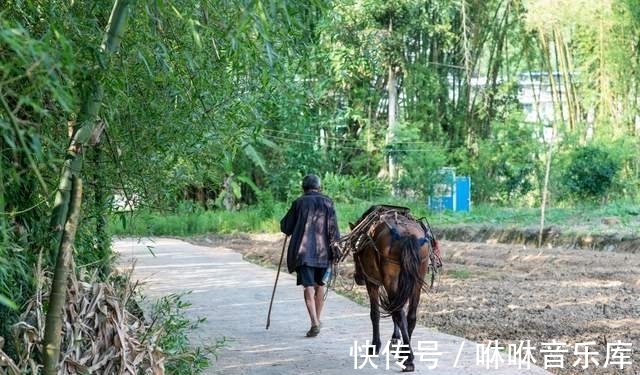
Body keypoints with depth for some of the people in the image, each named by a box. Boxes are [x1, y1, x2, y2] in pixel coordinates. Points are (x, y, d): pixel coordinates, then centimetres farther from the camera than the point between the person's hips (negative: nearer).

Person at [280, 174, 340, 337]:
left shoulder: (299, 202, 0)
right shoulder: (327, 202, 4)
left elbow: (285, 227, 4)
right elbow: (333, 228, -3)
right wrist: (336, 249, -1)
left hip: (303, 251, -2)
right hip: (323, 251, 2)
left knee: (308, 285, -6)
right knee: (319, 284, 17)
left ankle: (314, 322, -21)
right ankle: (317, 320, 25)